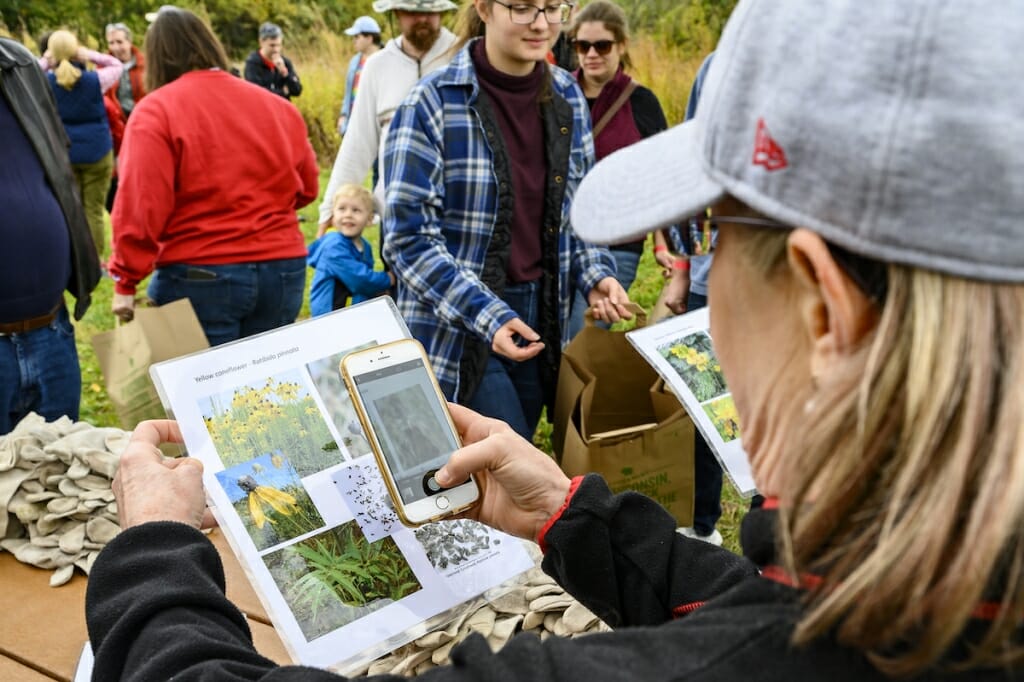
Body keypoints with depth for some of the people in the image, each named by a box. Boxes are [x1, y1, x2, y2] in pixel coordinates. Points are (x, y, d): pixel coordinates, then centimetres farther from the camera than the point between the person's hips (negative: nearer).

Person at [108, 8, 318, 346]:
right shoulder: (277, 105, 9)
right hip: (283, 271, 5)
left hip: (200, 278, -4)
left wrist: (126, 280, -6)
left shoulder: (156, 110, -5)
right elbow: (306, 188, 18)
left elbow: (141, 205, -13)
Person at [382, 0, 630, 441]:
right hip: (452, 332, -5)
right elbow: (409, 236, -15)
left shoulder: (567, 99, 4)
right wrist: (486, 315, -25)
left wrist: (595, 276, -4)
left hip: (540, 319, 6)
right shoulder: (433, 104, -13)